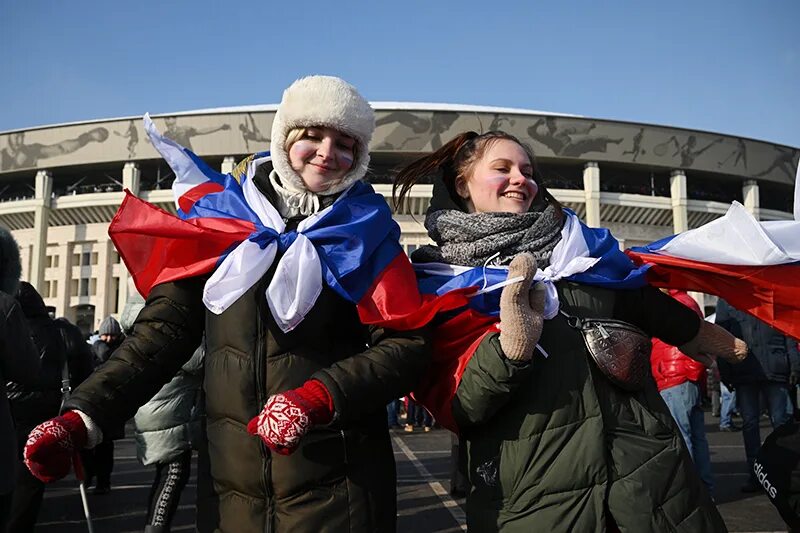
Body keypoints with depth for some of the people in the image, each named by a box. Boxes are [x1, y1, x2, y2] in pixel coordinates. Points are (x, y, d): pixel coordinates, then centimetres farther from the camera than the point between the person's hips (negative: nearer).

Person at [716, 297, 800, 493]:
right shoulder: (726, 300, 7)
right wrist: (725, 373, 0)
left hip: (775, 371, -1)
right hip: (743, 372, 1)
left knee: (781, 421, 2)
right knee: (749, 423, 6)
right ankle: (755, 475, 13)